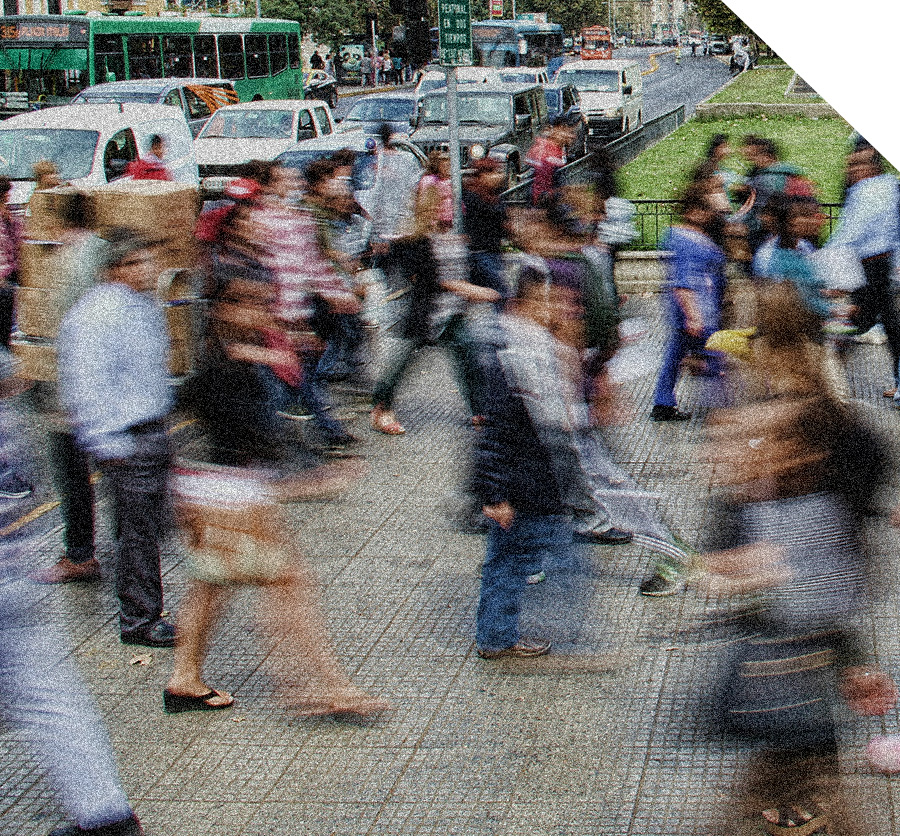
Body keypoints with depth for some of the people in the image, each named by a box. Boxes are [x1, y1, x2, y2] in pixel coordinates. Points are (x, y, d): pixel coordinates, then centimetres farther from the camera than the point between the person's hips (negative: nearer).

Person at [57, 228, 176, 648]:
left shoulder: (145, 306, 12)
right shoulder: (97, 313, -17)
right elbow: (87, 383, -19)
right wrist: (107, 443, -21)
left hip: (153, 431, 9)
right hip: (123, 437, -9)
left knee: (149, 525, 14)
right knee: (138, 528, -4)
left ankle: (141, 612, 26)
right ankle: (139, 620, 5)